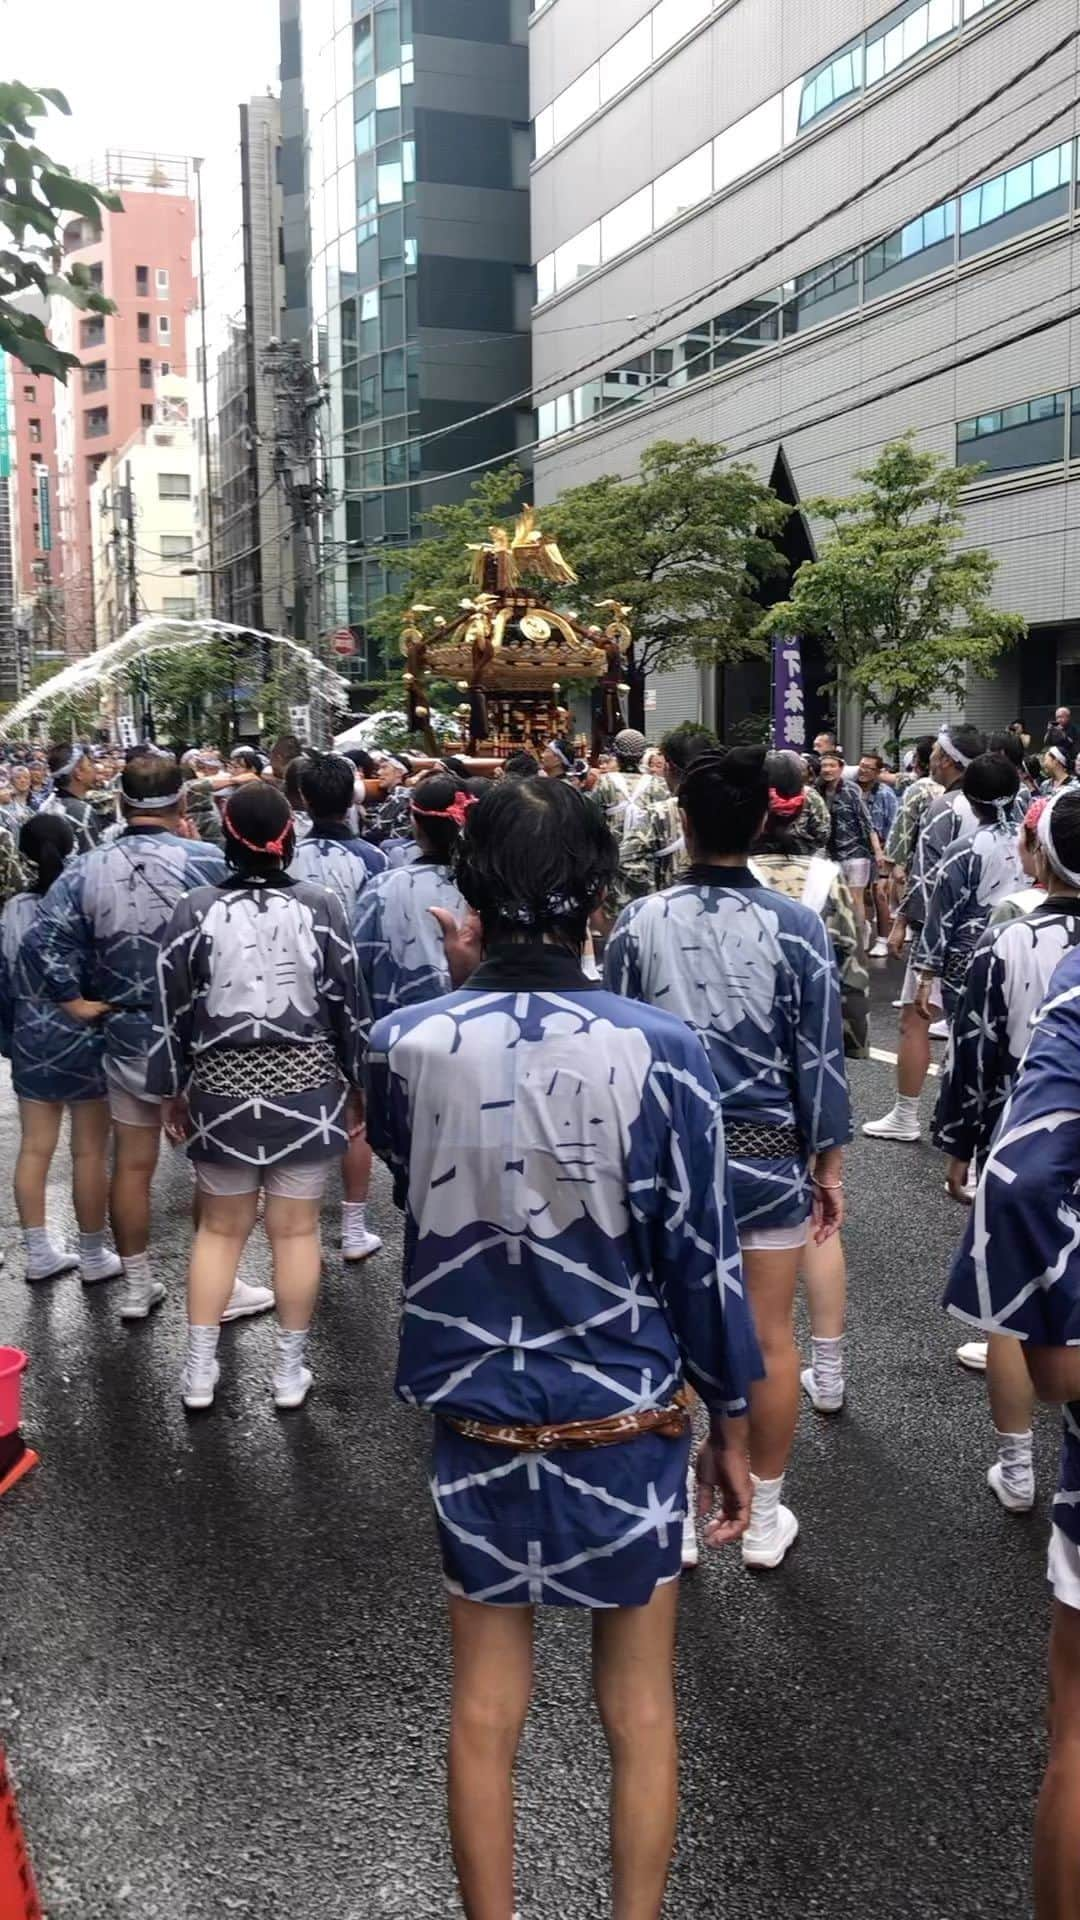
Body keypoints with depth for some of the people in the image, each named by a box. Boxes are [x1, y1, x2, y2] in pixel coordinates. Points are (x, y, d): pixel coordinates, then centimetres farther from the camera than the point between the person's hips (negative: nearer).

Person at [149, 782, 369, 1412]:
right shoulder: (320, 906, -7)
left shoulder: (194, 910, -6)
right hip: (307, 1086, -1)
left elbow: (173, 1009, -1)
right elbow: (350, 1005, -3)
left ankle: (200, 1370, 19)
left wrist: (171, 1090, 10)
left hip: (222, 1088, 1)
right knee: (296, 1230, 9)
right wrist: (357, 1084, 9)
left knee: (220, 1229, 15)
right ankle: (290, 1370, 18)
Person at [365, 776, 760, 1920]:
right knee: (639, 1711, 17)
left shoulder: (406, 1043, -12)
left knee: (485, 1711, 18)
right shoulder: (658, 1053, -18)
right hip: (624, 1425, -1)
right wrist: (730, 1420, 5)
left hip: (475, 1422, 2)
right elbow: (702, 1259, -10)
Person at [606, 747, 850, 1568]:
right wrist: (830, 1165, 5)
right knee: (771, 1338, 11)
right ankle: (764, 1518, 25)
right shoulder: (796, 925, -9)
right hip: (767, 1152, -1)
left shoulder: (640, 923, -6)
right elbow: (819, 1056, -6)